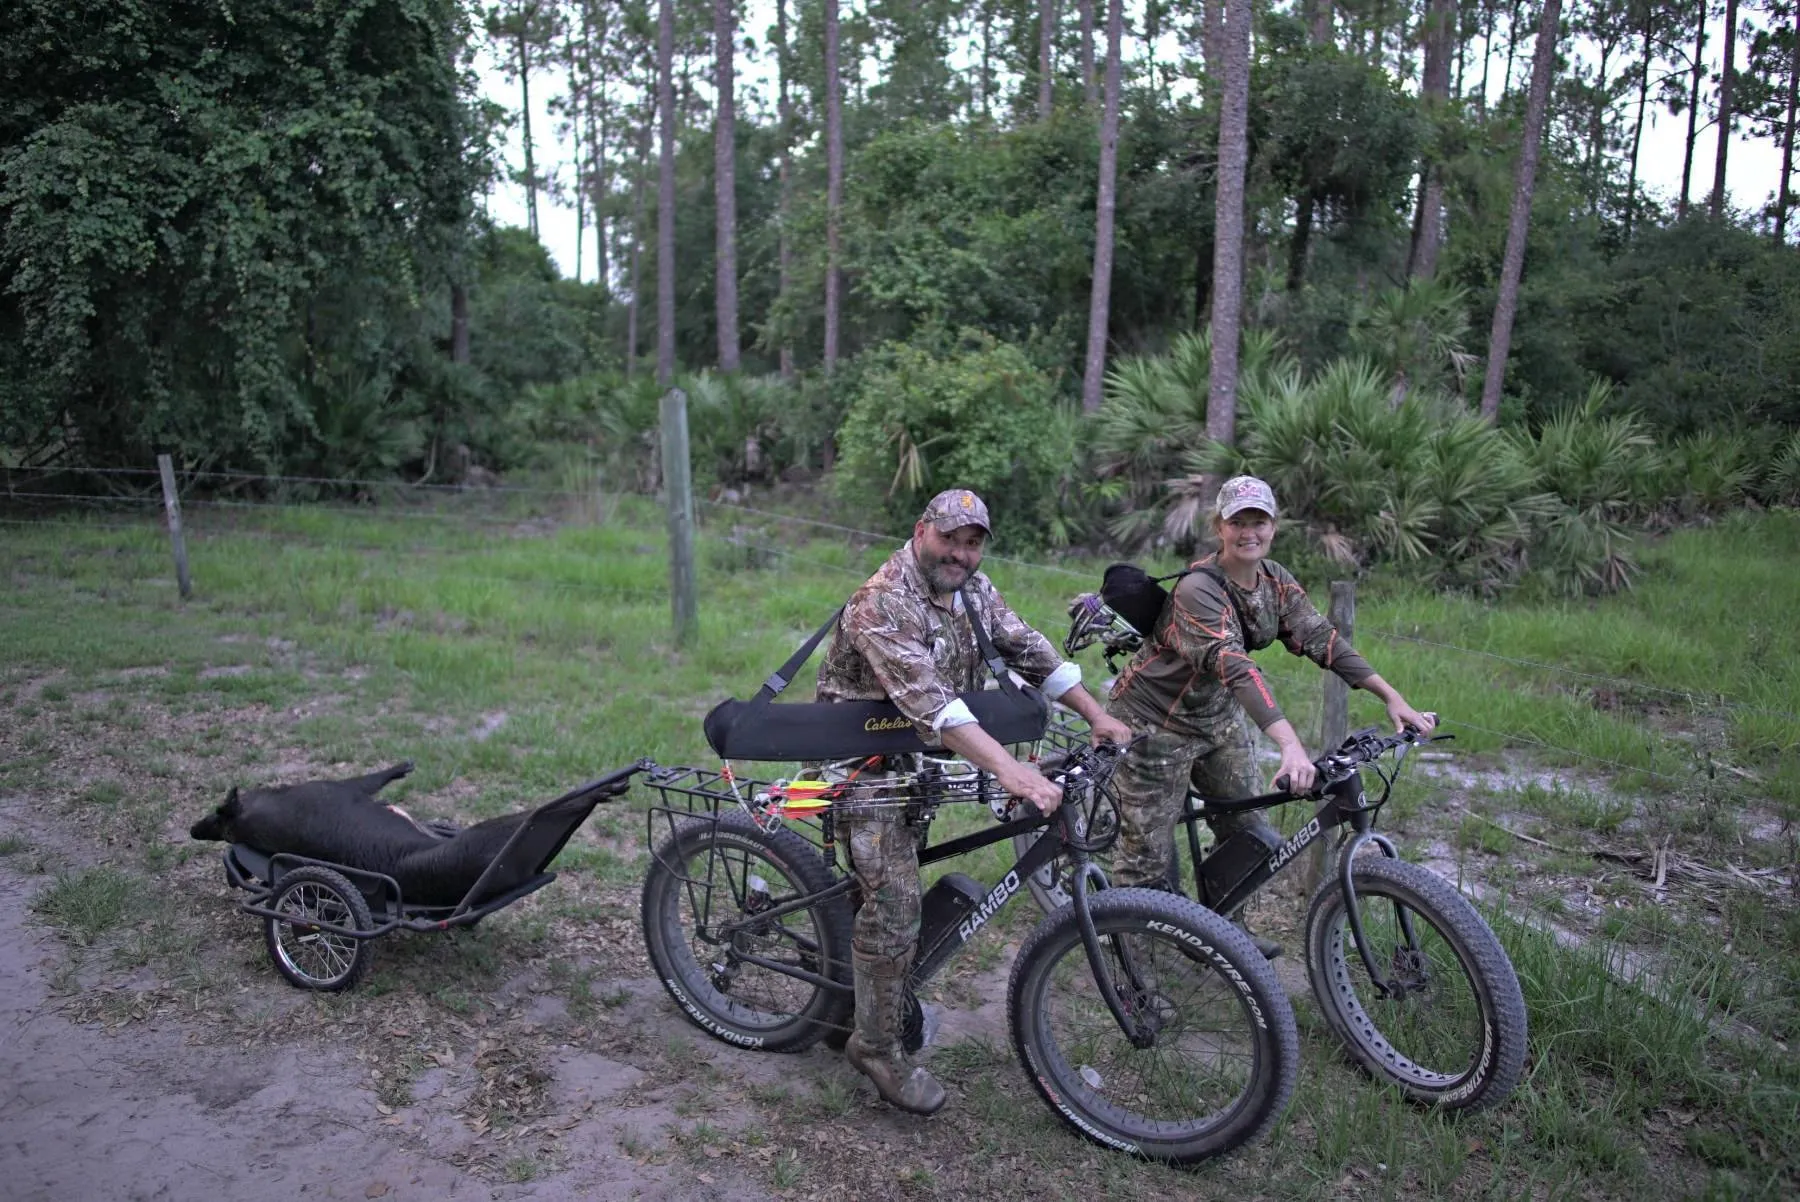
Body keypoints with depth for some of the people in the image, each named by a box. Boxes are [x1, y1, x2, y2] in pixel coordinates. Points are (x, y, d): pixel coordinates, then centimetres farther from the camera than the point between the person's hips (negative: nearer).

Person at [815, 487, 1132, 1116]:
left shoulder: (974, 590, -1)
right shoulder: (883, 603, -28)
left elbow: (1029, 650, 2)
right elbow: (926, 699, -40)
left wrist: (1096, 715, -6)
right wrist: (1009, 769, -48)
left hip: (917, 753, 8)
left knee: (896, 882, 17)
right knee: (895, 901, -11)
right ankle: (876, 1046, 4)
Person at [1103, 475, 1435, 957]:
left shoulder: (1275, 580, -4)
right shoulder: (1198, 589, -29)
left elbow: (1320, 637, -9)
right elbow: (1234, 666, -40)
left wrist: (1392, 697, -18)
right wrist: (1290, 745, -50)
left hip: (1217, 716, 8)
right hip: (1157, 722, -7)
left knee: (1249, 832, 11)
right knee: (1148, 848, -1)